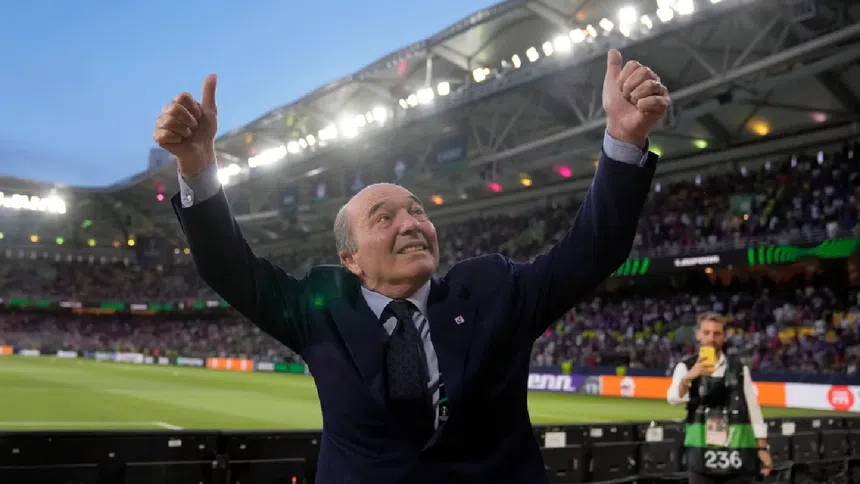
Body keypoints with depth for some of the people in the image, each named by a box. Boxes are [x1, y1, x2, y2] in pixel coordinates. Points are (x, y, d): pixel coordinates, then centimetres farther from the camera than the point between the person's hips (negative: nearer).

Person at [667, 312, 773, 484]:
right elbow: (674, 398, -16)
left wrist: (763, 448, 2)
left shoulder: (739, 369, 7)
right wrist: (689, 377, -36)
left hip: (738, 450, 1)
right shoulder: (686, 367, 1)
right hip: (702, 449, -1)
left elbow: (753, 408, 8)